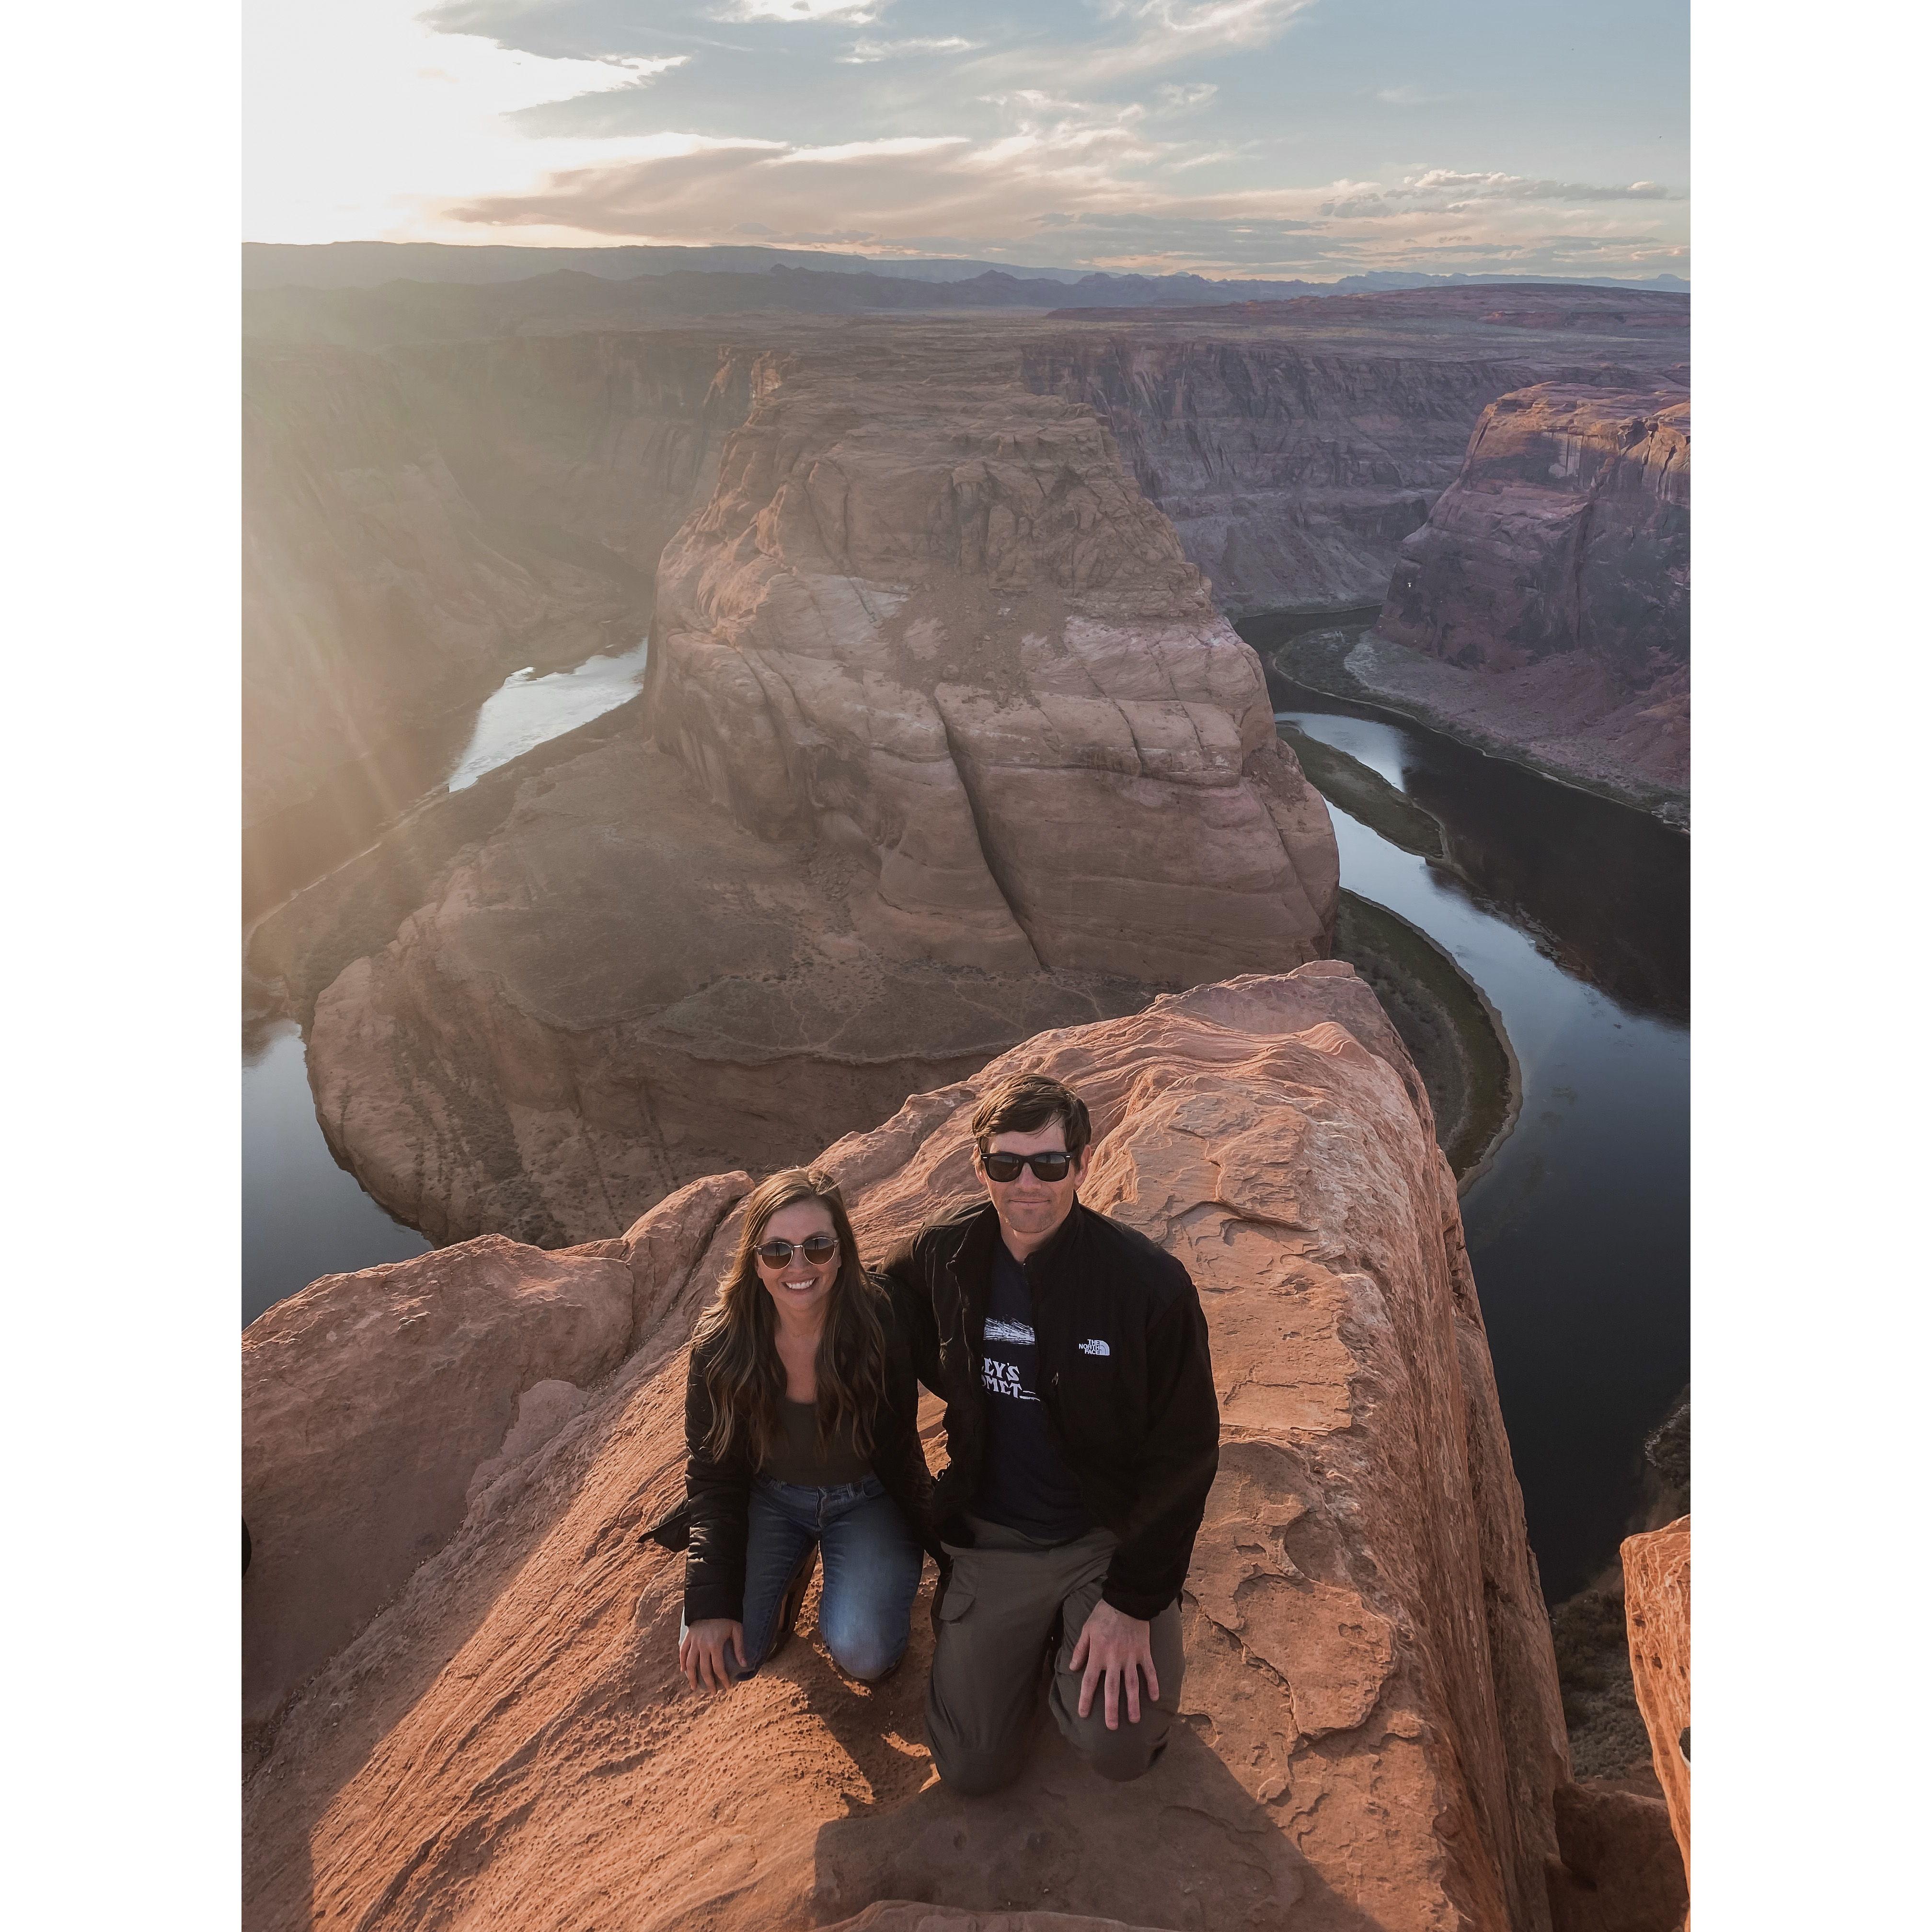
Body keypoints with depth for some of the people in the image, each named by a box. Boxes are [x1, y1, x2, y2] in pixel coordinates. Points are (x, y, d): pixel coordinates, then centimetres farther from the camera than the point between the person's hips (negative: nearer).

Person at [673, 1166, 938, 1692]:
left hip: (867, 1498, -2)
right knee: (711, 1660, -13)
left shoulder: (882, 1326, -26)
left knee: (863, 1653, -23)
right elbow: (712, 1477, -10)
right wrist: (710, 1605, -16)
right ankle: (789, 1578, 17)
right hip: (770, 1497, 2)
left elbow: (898, 1457, -10)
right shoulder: (720, 1342, -19)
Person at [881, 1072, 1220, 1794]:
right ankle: (1043, 1634, 25)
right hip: (993, 1537, 2)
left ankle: (1086, 1627, 15)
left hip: (1111, 1537, -2)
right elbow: (891, 1298, 15)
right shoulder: (944, 1255, -10)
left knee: (1119, 1748, -17)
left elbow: (1184, 1454, -13)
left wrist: (1134, 1601, -13)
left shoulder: (1150, 1283, -20)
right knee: (972, 1766, -2)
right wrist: (969, 1391, 4)